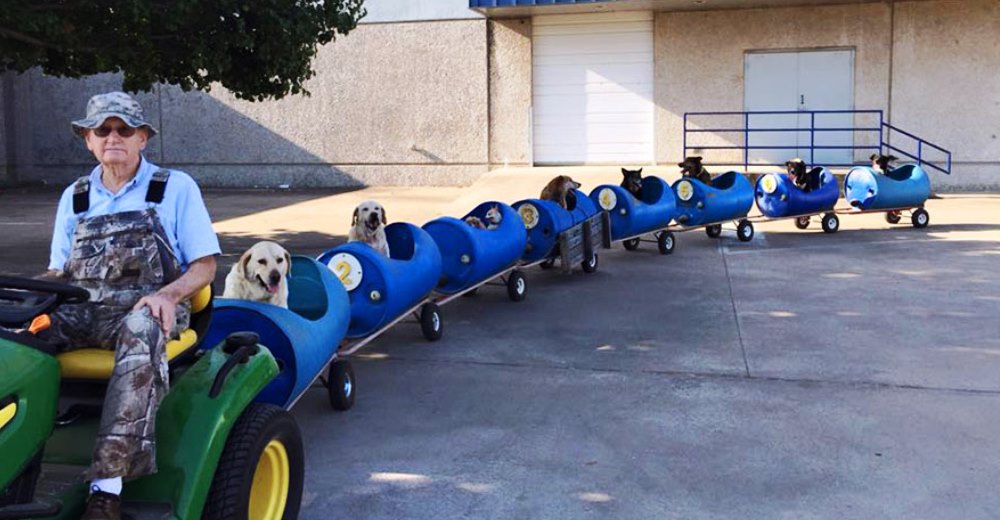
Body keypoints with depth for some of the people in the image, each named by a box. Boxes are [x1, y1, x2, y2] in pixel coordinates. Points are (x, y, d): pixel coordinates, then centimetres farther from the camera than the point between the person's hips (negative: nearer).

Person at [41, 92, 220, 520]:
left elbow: (204, 265, 5)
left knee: (139, 333, -41)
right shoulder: (74, 198, 21)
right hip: (81, 309, 4)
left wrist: (168, 294, -16)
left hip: (145, 309, -4)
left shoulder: (176, 188, 10)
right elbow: (57, 271, 22)